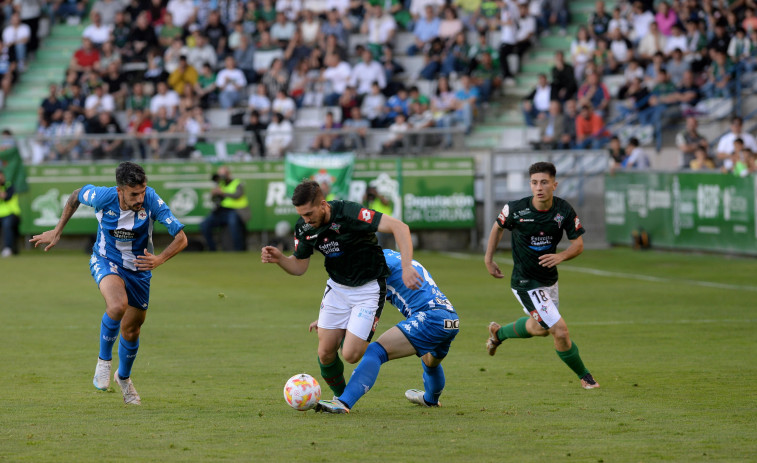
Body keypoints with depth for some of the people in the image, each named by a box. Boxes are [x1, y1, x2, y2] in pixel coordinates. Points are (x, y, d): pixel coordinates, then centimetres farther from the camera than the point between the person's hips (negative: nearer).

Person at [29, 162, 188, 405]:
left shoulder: (151, 200, -27)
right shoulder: (102, 197, -25)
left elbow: (181, 238, -24)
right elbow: (76, 196, 0)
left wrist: (159, 259, -40)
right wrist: (57, 231, 5)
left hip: (139, 268, 2)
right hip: (106, 261, -2)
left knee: (131, 330, 12)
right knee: (118, 305, -33)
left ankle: (123, 377, 43)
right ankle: (104, 361, -9)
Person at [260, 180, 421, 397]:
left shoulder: (348, 213, -28)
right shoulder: (304, 227, -7)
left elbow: (399, 227, -31)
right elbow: (299, 266, 7)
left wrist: (407, 267, -40)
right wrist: (278, 258, -15)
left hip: (368, 288, -6)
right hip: (337, 287, 6)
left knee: (350, 354, -15)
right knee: (325, 353, 0)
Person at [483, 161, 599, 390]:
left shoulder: (564, 210, -12)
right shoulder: (516, 209, -19)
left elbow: (578, 244, -6)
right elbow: (498, 227, 3)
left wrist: (560, 256, -26)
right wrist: (488, 259, 6)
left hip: (549, 279, 6)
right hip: (526, 283, -6)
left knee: (541, 328, 26)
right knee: (561, 331, -11)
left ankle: (499, 332, 53)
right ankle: (584, 376, 11)